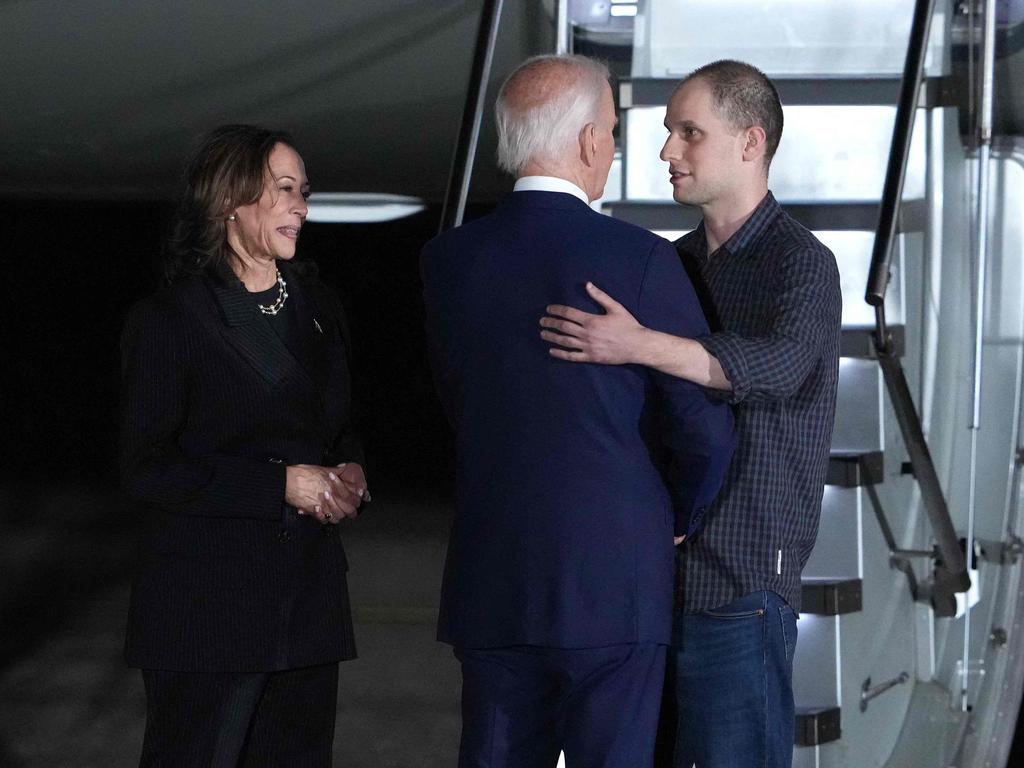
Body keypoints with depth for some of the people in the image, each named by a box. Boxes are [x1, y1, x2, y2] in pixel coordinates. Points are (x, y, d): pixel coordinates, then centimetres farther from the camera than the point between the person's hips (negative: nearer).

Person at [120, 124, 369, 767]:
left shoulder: (316, 306, 14)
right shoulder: (170, 320, -6)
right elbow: (147, 473, -10)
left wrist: (349, 472, 0)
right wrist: (281, 484, -15)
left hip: (309, 593, 6)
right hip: (207, 605, -6)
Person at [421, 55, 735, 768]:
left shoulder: (447, 259, 3)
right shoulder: (641, 259, -10)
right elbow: (707, 427, -7)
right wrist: (679, 521, 12)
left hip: (489, 585, 4)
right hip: (614, 583, -4)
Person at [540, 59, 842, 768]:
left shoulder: (800, 260, -8)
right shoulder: (677, 263, 16)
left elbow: (780, 363, -29)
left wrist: (642, 346, -38)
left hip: (741, 580, -7)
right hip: (654, 572, 7)